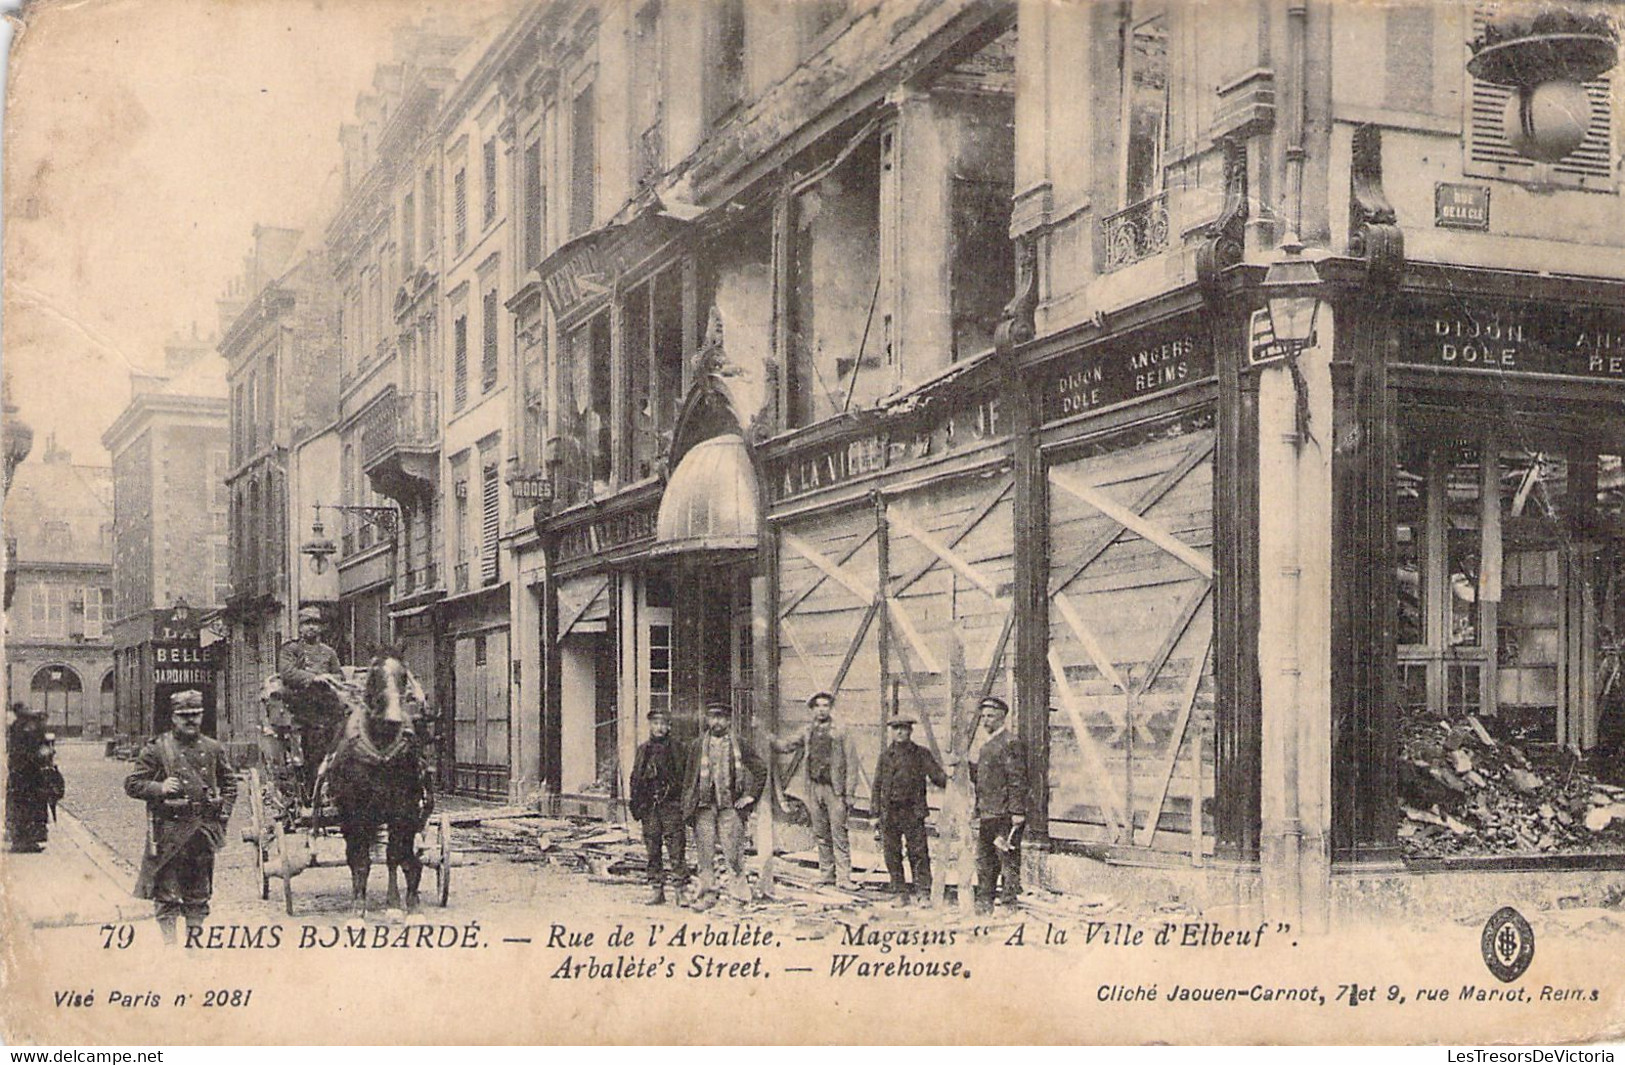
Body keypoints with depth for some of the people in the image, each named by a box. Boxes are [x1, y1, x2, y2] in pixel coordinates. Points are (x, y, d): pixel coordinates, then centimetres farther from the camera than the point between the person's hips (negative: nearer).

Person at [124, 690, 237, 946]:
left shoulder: (214, 750, 10)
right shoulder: (156, 750, -2)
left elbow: (230, 783, 21)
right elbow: (132, 784, -1)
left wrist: (224, 810, 6)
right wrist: (159, 788, -17)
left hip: (204, 829, 4)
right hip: (169, 830, -4)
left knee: (199, 893, 11)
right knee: (166, 893, -3)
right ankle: (170, 943, 3)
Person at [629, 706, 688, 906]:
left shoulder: (676, 748, 4)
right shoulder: (643, 750, 15)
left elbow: (683, 777, 1)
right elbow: (635, 779, 17)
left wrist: (684, 803, -6)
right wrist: (636, 805, 10)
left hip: (671, 805, -4)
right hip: (649, 807, 4)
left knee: (676, 850, -8)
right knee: (652, 851, 6)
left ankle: (679, 891, -6)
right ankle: (656, 890, 12)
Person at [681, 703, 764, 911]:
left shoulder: (738, 746, 7)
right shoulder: (699, 746, 10)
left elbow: (761, 770, 12)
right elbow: (689, 778, 11)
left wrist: (750, 795, 5)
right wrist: (687, 807, 4)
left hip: (730, 805, -1)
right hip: (704, 804, 1)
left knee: (733, 848, -7)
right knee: (705, 851, -1)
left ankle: (739, 882, 16)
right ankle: (708, 893, 5)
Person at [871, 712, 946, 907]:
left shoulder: (921, 754, 4)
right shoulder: (886, 756, 11)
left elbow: (937, 776, 1)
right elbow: (877, 786, 13)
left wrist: (950, 782, -21)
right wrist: (876, 814, 9)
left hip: (913, 812, -3)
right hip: (889, 813, 3)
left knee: (919, 854, -6)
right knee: (892, 855, 4)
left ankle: (924, 894, -3)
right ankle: (900, 894, 13)